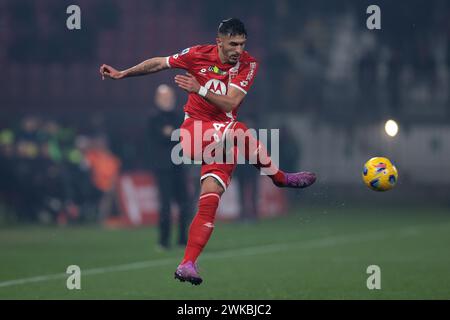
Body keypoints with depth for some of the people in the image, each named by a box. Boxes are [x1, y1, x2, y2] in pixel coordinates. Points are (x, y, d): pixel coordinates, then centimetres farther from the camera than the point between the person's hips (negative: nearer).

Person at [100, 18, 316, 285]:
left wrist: (201, 89, -30)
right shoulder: (199, 54, -6)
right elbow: (159, 63, 9)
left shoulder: (248, 65, -5)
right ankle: (278, 176, 1)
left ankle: (187, 265, -10)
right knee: (239, 133, -24)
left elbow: (230, 103, -16)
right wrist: (122, 74, 9)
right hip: (194, 129, -1)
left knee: (210, 201, -12)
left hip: (220, 139, 1)